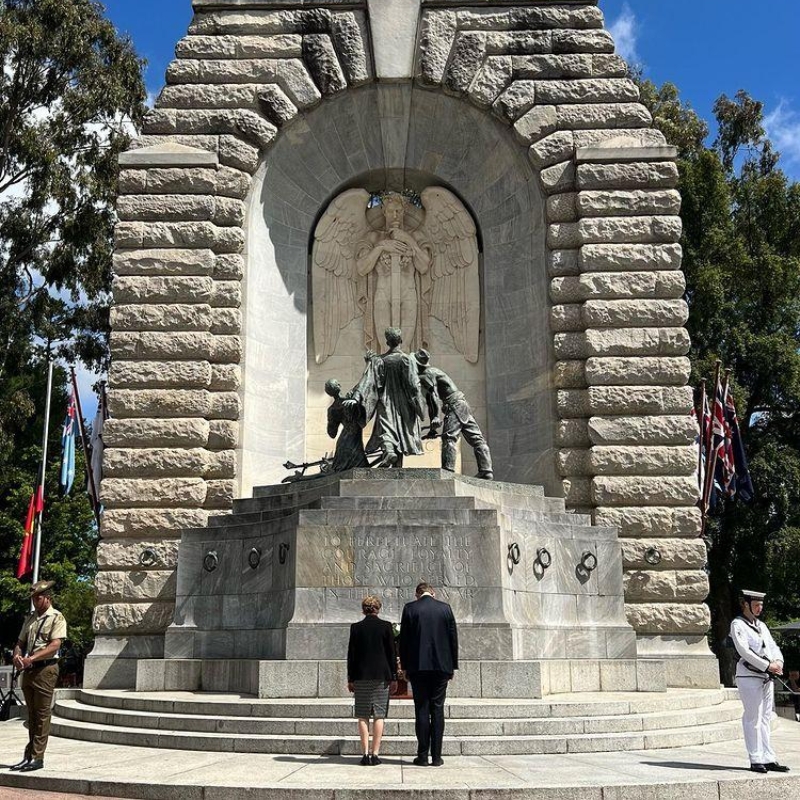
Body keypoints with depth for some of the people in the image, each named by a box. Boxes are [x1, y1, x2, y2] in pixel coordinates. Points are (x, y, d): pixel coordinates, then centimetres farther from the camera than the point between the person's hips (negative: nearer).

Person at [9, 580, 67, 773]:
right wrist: (17, 655, -6)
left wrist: (32, 658, -24)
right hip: (28, 670, 7)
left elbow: (55, 645, -16)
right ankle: (29, 755, 18)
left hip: (45, 669, -7)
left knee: (41, 714, -3)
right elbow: (20, 642, 17)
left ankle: (37, 757, 0)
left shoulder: (56, 618, -5)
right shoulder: (30, 618, 17)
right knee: (32, 715, 12)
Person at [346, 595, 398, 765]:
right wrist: (394, 677, 7)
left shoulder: (356, 627, 1)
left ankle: (365, 754, 2)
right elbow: (392, 653, 1)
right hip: (381, 676, -1)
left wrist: (350, 679, 9)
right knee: (379, 715, 3)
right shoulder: (386, 626, -1)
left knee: (363, 716, 6)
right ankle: (375, 754, 0)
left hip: (361, 676, 1)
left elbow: (351, 654, 3)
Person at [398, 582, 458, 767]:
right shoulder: (445, 608, 4)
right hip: (442, 666, 1)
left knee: (422, 710, 3)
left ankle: (423, 756, 3)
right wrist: (453, 665, 13)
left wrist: (405, 666, 7)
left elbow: (404, 639, 0)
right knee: (438, 710, 5)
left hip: (418, 666, -1)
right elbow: (453, 638, 6)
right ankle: (436, 756, 5)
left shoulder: (409, 608, -1)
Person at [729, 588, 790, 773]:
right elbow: (744, 651, -15)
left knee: (765, 718, 9)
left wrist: (778, 662, -8)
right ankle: (756, 760, 1)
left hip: (767, 677, 7)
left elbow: (773, 646, 13)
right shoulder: (737, 625, -5)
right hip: (749, 676, -7)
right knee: (753, 719, -4)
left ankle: (768, 759, 13)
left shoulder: (761, 625, 19)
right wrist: (768, 666, -18)